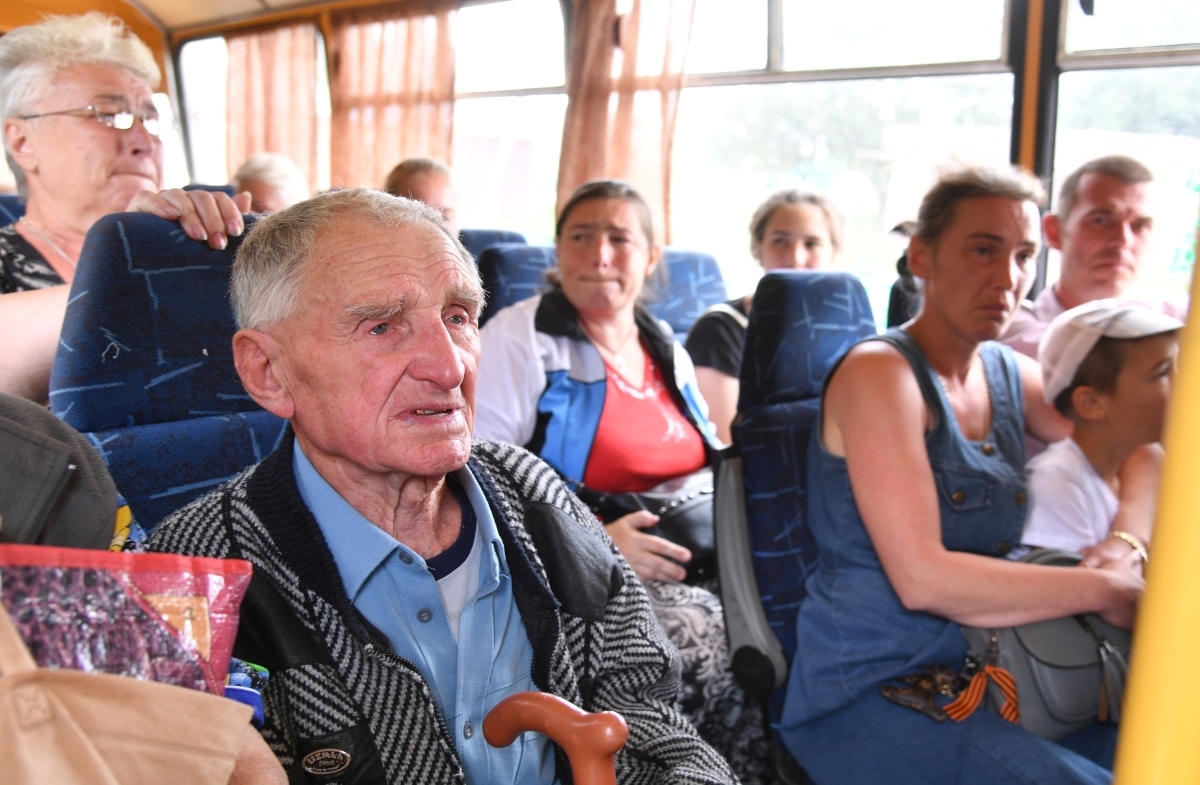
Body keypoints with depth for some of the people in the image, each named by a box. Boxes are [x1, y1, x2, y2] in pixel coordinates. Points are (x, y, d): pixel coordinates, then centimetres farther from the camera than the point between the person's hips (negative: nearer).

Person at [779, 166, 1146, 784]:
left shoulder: (1009, 374, 8)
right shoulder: (879, 372, -14)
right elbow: (922, 578, -21)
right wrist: (1103, 589, -15)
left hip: (981, 681, 7)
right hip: (862, 699, -7)